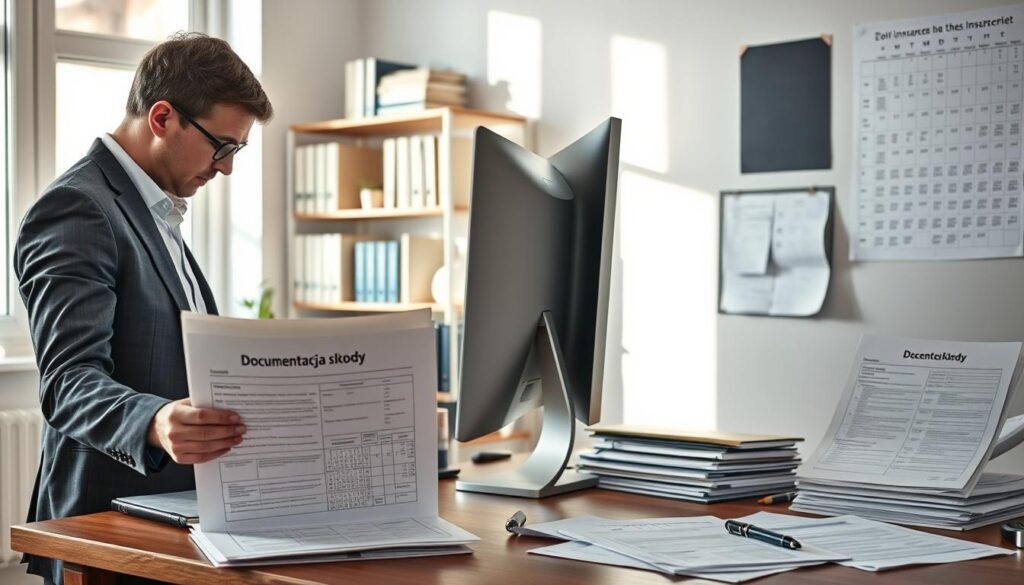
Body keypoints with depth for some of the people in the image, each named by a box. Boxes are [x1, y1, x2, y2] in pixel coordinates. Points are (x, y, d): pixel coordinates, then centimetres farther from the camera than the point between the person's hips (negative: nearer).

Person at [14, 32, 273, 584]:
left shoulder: (154, 214, 16)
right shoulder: (77, 209, -14)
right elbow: (69, 381, -24)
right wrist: (155, 424, -41)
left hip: (174, 515, 9)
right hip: (111, 525, -9)